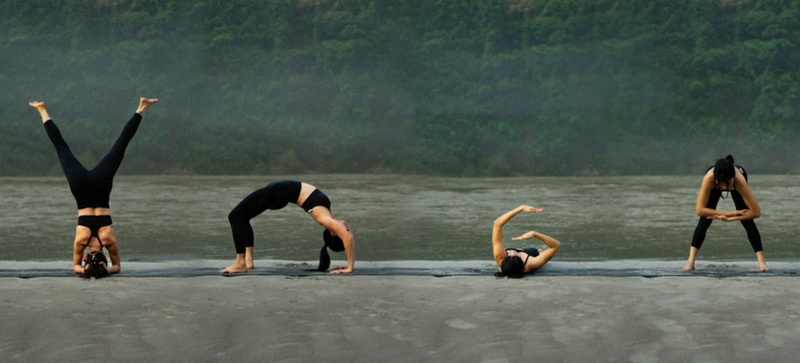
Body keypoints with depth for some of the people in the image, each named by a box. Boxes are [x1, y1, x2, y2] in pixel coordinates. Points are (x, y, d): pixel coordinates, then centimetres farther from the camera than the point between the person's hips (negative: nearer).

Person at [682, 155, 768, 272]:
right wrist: (729, 214, -40)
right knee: (704, 220, -13)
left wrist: (729, 218, -37)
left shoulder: (740, 180, -47)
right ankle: (690, 262, -9)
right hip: (714, 186, 0)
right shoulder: (709, 178, -47)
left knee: (747, 221, -13)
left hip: (735, 183, 0)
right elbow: (700, 210, -41)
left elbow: (756, 212, -39)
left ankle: (761, 262, -7)